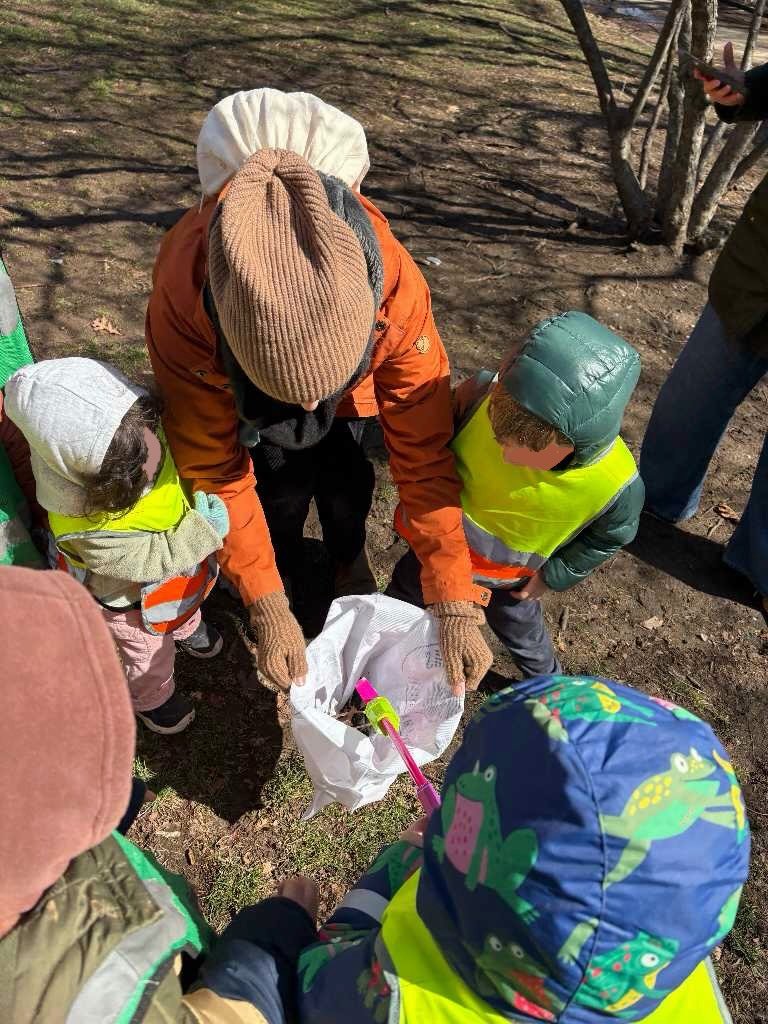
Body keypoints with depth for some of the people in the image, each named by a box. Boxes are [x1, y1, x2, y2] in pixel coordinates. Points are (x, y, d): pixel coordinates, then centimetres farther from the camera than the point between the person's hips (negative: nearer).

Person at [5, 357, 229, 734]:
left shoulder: (143, 430, -31)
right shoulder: (89, 530, -45)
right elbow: (152, 560, -33)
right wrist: (204, 531, -32)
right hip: (134, 604, -5)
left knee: (186, 605, 38)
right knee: (151, 657, 26)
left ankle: (186, 627, 72)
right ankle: (152, 698, 57)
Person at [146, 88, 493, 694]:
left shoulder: (395, 287, -43)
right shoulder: (181, 303, -42)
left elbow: (423, 451, -35)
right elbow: (213, 467, -30)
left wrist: (454, 605, -35)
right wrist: (266, 609, -32)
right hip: (238, 393, 0)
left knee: (346, 482, 9)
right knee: (280, 493, -1)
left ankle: (350, 559, 43)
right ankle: (287, 577, 34)